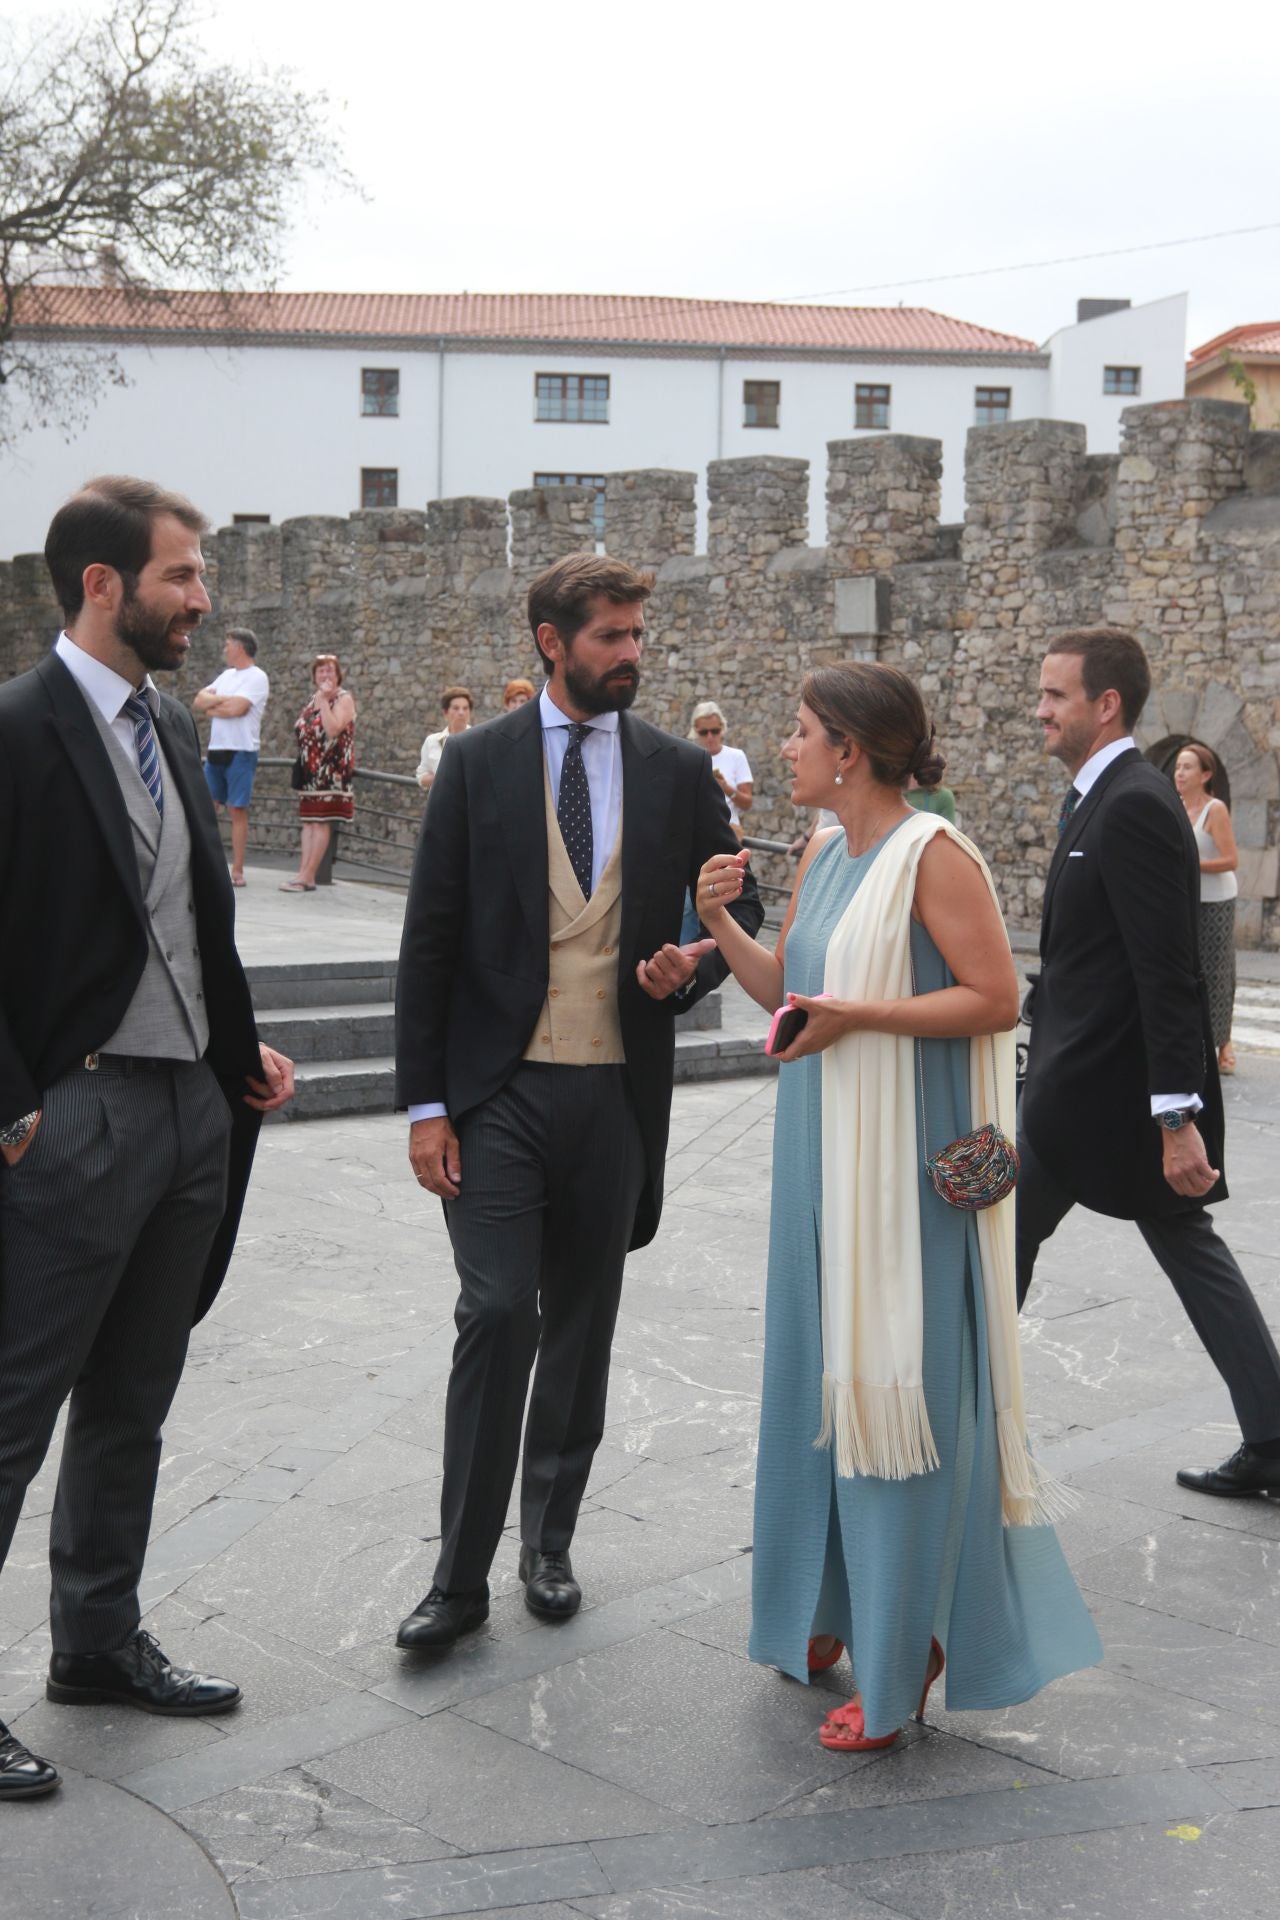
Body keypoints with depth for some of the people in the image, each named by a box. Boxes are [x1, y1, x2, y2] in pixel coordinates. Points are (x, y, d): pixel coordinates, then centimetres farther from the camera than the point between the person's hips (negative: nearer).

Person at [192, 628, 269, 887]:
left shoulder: (257, 677, -6)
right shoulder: (227, 675, 17)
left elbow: (236, 708, -19)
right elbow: (199, 701, 10)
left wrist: (211, 708, -3)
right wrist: (221, 699, -8)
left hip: (241, 752, -7)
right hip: (215, 750, 7)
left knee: (237, 810, -3)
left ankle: (237, 871, 2)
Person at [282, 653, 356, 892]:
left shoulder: (344, 699, -5)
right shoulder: (312, 700, 16)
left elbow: (333, 729, -21)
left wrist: (324, 699, -18)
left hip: (331, 771, -7)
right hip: (310, 771, 7)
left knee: (320, 822, -8)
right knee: (308, 821, 3)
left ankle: (306, 876, -10)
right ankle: (305, 874, 2)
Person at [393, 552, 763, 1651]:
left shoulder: (679, 771, 5)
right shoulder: (479, 764, -1)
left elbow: (742, 910, 15)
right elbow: (429, 941, -1)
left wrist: (697, 964, -10)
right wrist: (424, 1105, -6)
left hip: (616, 1094, 3)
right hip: (498, 1092, -2)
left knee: (582, 1326, 12)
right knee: (498, 1316, -9)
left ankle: (548, 1542, 29)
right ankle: (461, 1575, 4)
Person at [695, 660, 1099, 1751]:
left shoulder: (932, 855, -14)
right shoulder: (825, 856, 11)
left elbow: (996, 999, -17)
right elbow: (784, 988, 17)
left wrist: (858, 1016, -23)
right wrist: (722, 925, 2)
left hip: (906, 1161, -8)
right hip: (823, 1156, 8)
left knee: (899, 1385, -2)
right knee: (821, 1373, 15)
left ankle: (905, 1653, 10)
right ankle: (835, 1607, 30)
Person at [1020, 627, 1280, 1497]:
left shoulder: (1133, 806, -19)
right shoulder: (1112, 797, 12)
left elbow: (1169, 976, -24)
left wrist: (1177, 1118, -25)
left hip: (1098, 1085, -10)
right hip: (1110, 1077, 10)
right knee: (1185, 1241, 13)